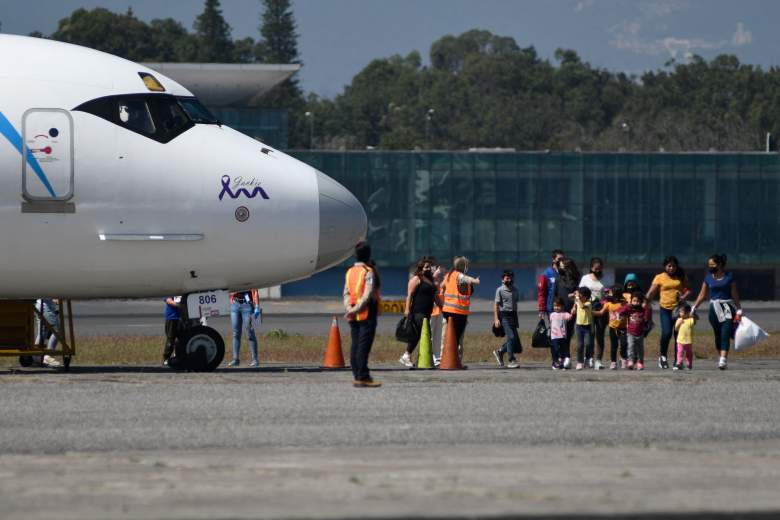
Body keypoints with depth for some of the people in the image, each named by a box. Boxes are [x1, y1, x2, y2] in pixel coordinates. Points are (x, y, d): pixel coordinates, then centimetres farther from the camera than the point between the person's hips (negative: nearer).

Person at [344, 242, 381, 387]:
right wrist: (356, 309, -17)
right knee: (364, 346, -8)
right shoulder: (368, 272, -10)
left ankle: (356, 376, 10)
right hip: (367, 315, -7)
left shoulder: (350, 272, 12)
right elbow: (368, 295, -18)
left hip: (353, 316, 7)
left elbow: (346, 293, 4)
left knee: (355, 345, 9)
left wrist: (349, 308, -6)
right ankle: (363, 377, -10)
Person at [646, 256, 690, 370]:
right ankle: (662, 356, 7)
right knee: (666, 333, -16)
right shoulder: (659, 278, 2)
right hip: (665, 309, -2)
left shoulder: (682, 277, 9)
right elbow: (651, 293, -2)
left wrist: (684, 296, -12)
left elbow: (688, 289, 9)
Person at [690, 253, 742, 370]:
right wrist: (694, 308, 4)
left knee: (725, 334, -16)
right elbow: (702, 295, 11)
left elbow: (734, 294, 1)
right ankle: (722, 359, 19)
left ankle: (723, 360, -24)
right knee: (718, 335, 6)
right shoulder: (708, 277, 6)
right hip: (714, 308, 3)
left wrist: (739, 310, 0)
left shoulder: (729, 276, -1)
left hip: (727, 308, -3)